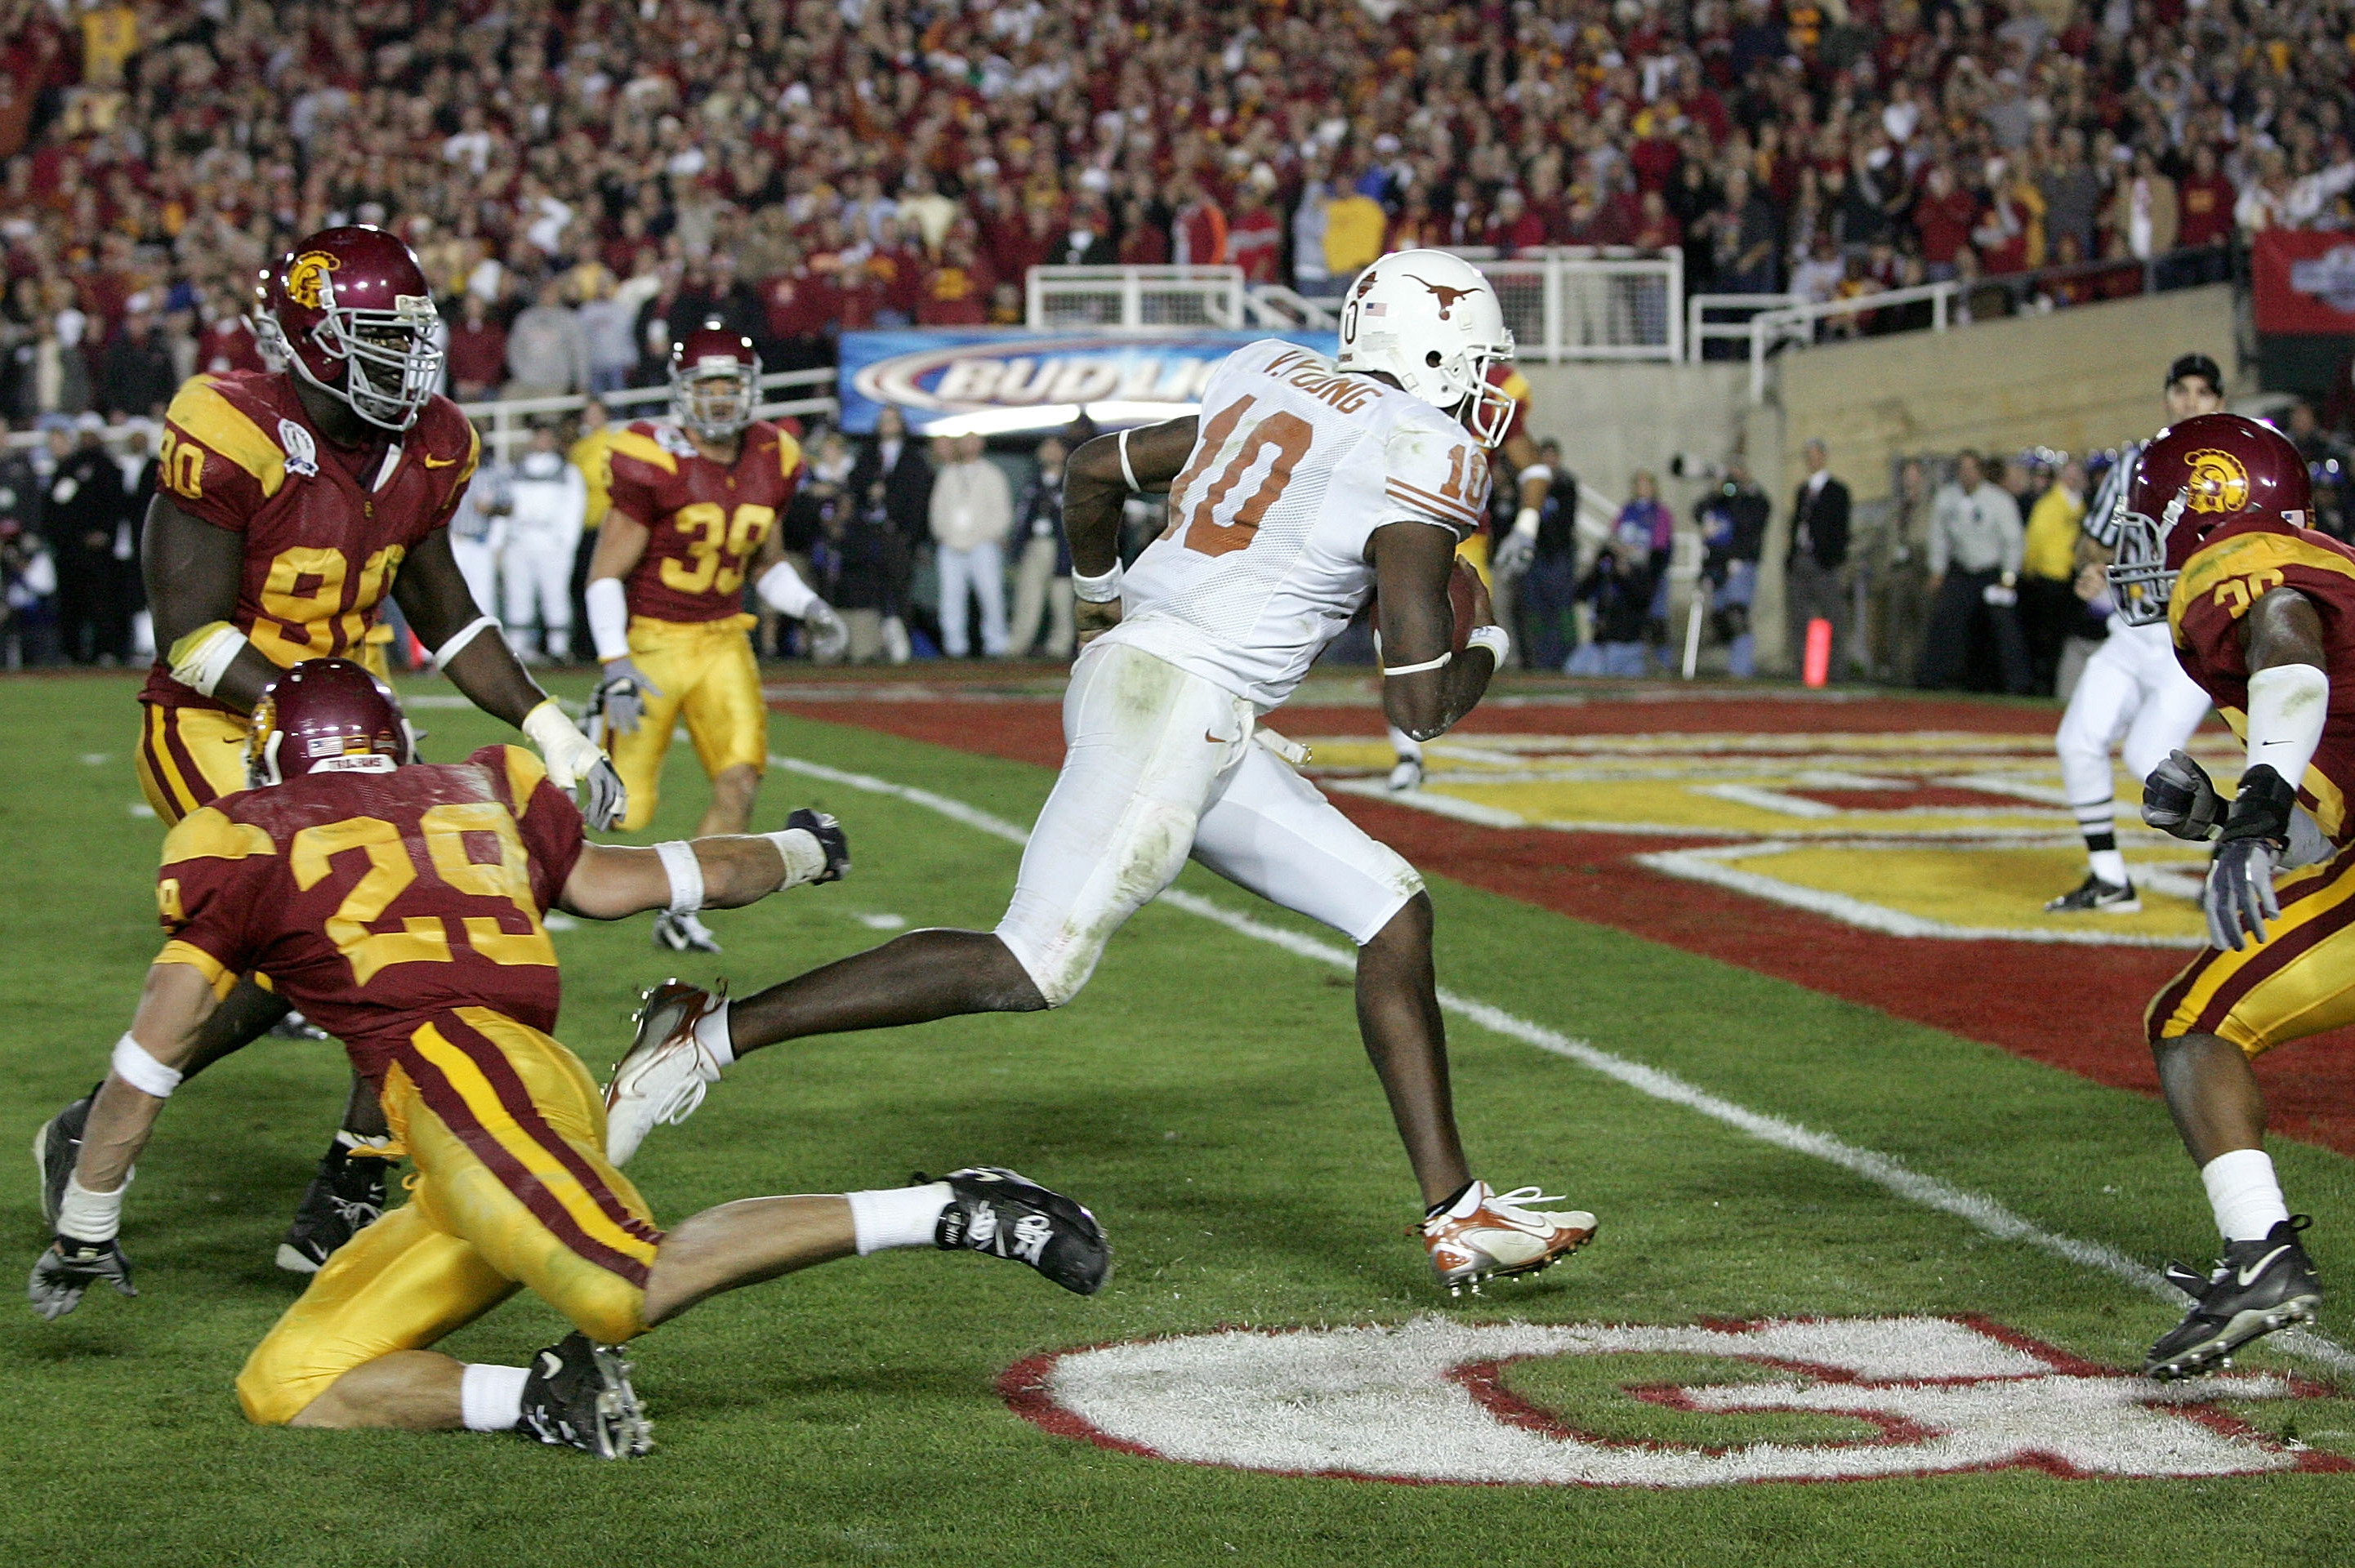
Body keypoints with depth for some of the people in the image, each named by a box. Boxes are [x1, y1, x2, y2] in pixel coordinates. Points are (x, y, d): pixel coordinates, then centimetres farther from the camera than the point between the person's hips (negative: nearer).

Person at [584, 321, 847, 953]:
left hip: (723, 641, 5)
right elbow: (606, 574, -12)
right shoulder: (653, 463, -15)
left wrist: (807, 606, 0)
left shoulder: (771, 462, 4)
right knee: (624, 807, -3)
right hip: (650, 642, -5)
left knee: (740, 779, -12)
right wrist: (615, 664, -21)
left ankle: (682, 912, 2)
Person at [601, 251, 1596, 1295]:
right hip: (1176, 698, -10)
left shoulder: (1275, 381, 16)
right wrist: (1487, 648, 12)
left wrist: (1100, 601, 43)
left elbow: (1095, 470, 26)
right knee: (1036, 968, -11)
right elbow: (1420, 708, -10)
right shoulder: (1430, 456, -8)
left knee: (1393, 914, 10)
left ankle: (1456, 1216, 9)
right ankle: (710, 1035, -7)